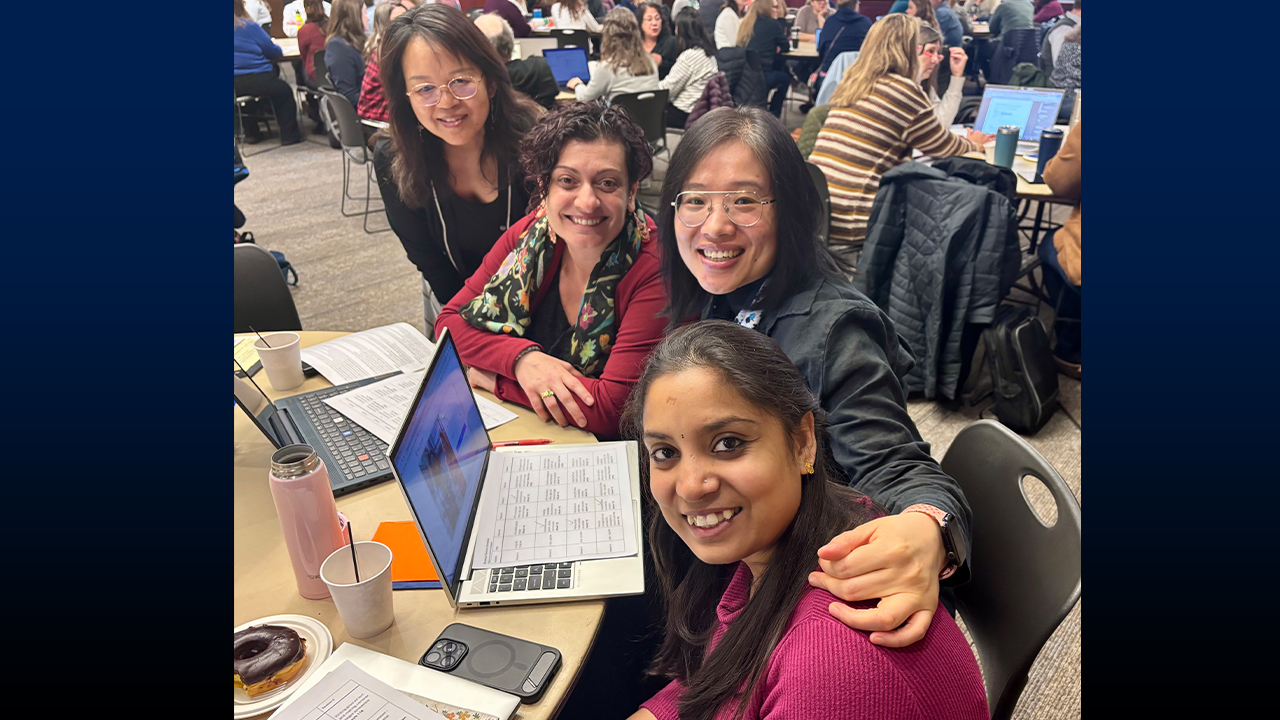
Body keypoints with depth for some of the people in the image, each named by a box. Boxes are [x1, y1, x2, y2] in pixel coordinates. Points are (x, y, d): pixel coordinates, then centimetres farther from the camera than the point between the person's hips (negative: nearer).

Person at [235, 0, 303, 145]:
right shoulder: (249, 27, -9)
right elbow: (273, 51, -3)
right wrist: (279, 49, 20)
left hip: (237, 85, 5)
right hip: (256, 81, -5)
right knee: (285, 92, 19)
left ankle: (250, 132, 33)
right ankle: (289, 134, 17)